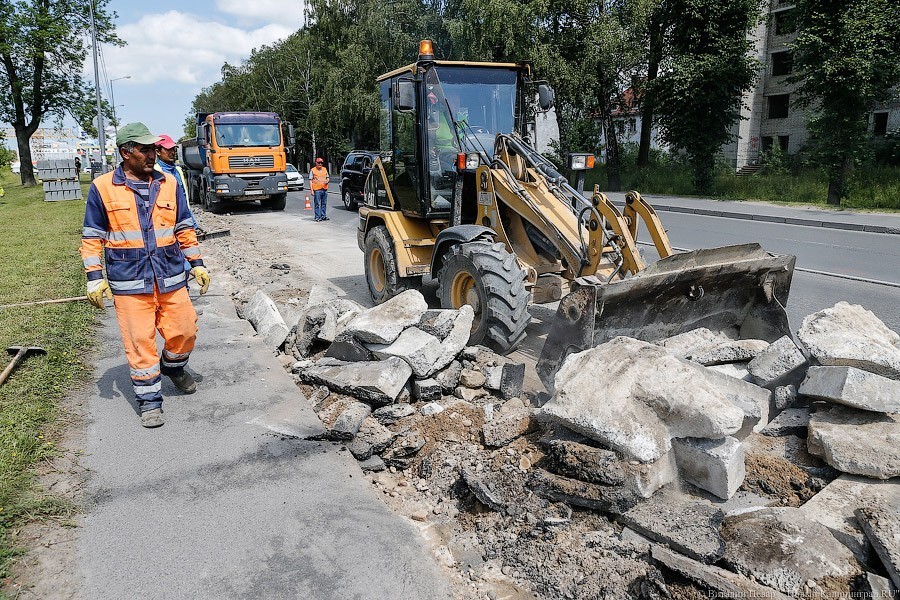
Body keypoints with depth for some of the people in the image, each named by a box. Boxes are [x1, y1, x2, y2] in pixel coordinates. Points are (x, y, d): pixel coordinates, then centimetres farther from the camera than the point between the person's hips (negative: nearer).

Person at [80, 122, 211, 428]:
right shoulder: (103, 187, -2)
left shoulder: (169, 184, 6)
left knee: (185, 330, 6)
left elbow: (184, 228, 13)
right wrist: (95, 277, -3)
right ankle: (149, 400, 16)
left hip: (171, 277, 3)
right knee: (139, 341, 1)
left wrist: (197, 264, 9)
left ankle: (173, 367, 39)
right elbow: (93, 237, 2)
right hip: (129, 282, -3)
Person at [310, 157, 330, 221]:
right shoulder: (313, 170, 2)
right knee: (317, 204, -4)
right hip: (317, 189, -5)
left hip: (325, 189, 5)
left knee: (324, 204, 9)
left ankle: (323, 216, 17)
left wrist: (327, 181, -3)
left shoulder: (325, 169, 15)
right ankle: (317, 217, -1)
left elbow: (328, 177, 23)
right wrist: (312, 190, -9)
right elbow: (310, 181, -1)